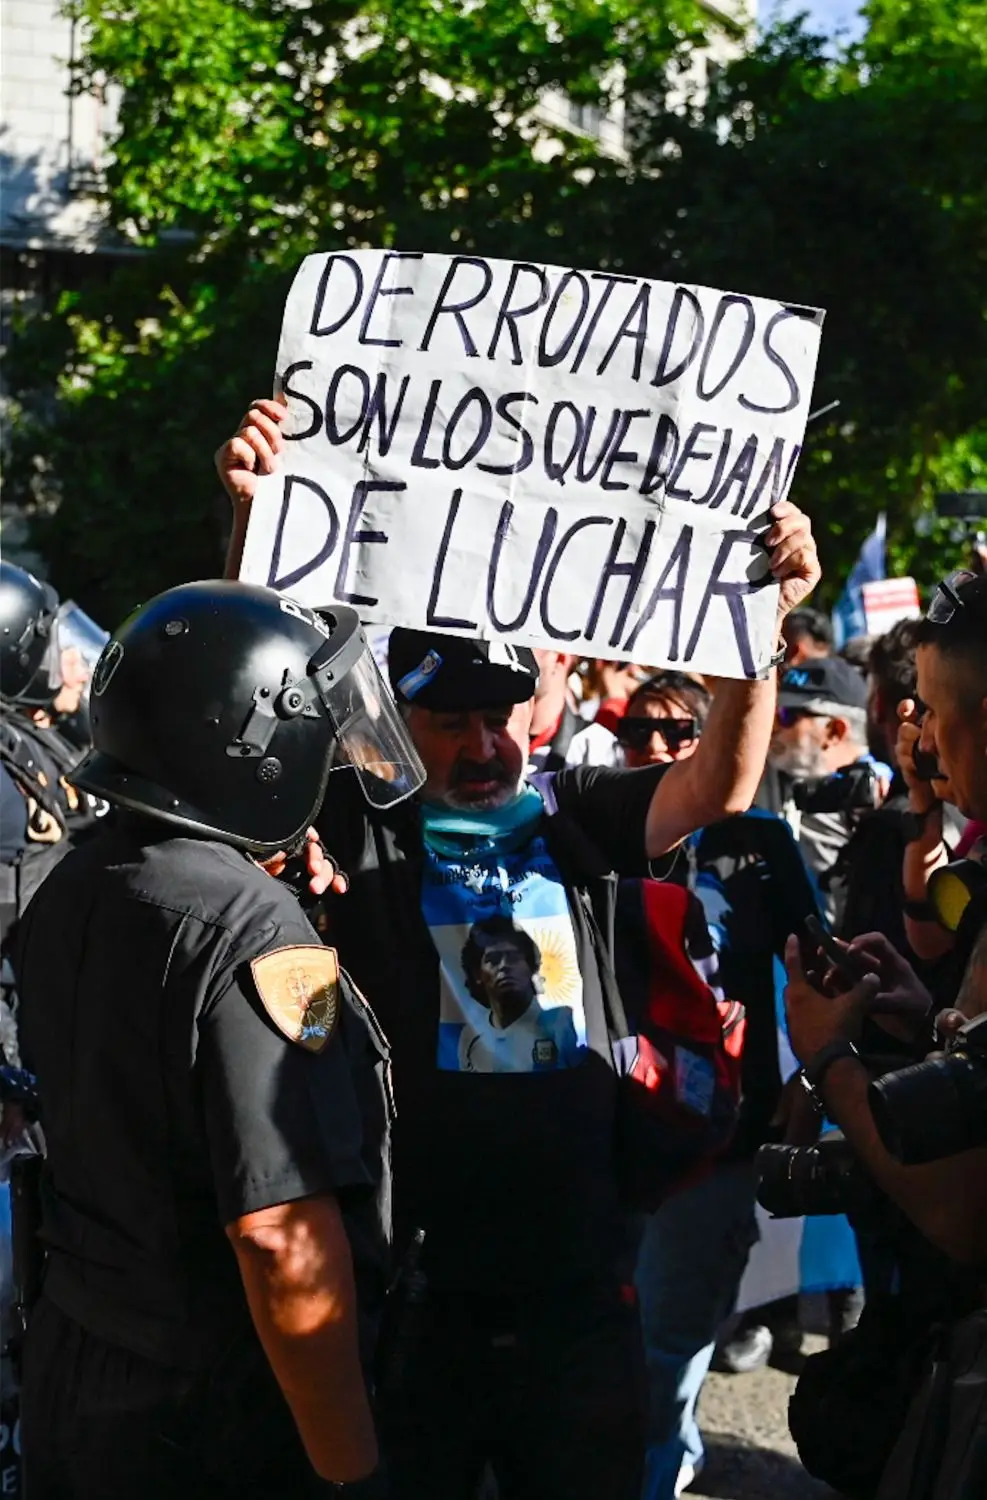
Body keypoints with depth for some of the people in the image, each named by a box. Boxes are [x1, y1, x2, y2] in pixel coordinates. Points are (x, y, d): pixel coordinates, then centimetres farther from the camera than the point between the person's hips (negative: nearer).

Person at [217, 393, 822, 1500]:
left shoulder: (572, 815, 4)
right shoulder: (364, 825, -4)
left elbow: (716, 786, -6)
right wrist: (255, 517, -27)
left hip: (576, 1288, 3)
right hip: (408, 1287, -3)